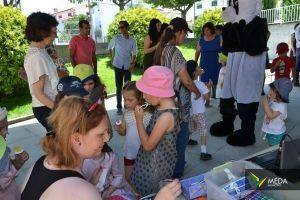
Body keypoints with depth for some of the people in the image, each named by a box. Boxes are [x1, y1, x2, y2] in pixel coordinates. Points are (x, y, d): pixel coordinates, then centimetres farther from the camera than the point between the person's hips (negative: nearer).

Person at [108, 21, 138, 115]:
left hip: (128, 66, 1)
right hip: (118, 65, -1)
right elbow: (110, 48, 13)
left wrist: (133, 63, -8)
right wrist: (112, 59, 7)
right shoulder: (116, 38, -2)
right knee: (119, 87, 3)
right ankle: (119, 107, 11)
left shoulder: (132, 40, 0)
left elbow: (134, 53, 5)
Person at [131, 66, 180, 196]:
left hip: (157, 162, -8)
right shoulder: (164, 106, -4)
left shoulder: (166, 116, -32)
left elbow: (148, 145, -22)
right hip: (153, 158, 8)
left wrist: (139, 119, -17)